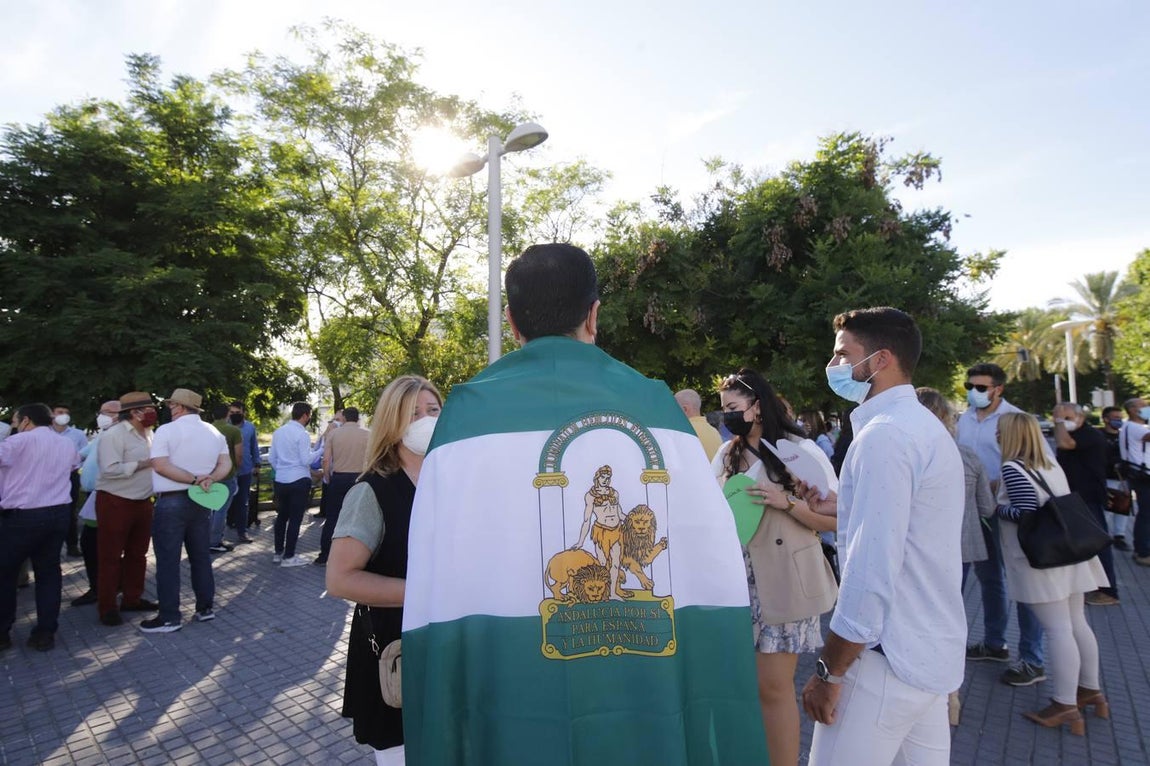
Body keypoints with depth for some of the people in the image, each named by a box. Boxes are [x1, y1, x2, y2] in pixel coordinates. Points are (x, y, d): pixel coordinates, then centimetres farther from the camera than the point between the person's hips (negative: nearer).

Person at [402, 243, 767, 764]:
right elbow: (716, 578, -6)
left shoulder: (469, 414, -11)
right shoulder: (660, 406, -6)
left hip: (520, 716, -1)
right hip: (659, 711, 2)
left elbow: (441, 594, -12)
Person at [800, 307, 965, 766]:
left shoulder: (884, 435, -20)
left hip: (891, 656, -10)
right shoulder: (925, 426, 11)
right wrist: (839, 505, 18)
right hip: (934, 651, 10)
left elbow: (871, 572, -24)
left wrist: (830, 672, -17)